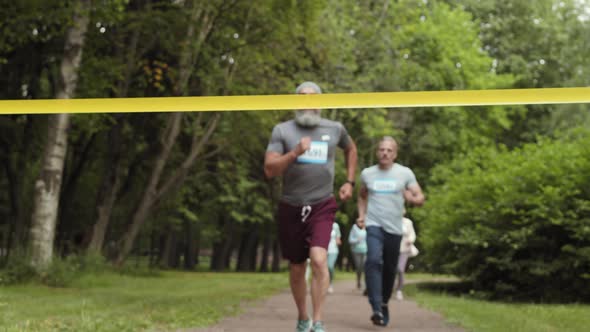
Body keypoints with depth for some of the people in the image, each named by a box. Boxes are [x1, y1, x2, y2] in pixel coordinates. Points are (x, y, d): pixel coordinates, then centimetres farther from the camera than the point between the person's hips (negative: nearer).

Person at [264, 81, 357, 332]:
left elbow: (351, 149, 26)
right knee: (297, 269, 10)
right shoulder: (282, 130, -3)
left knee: (319, 259, -22)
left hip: (322, 207, -1)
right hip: (291, 208, 1)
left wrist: (349, 182, 15)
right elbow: (269, 170, -11)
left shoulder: (335, 129, 3)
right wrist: (295, 152, -25)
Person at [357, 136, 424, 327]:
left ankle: (384, 303, 33)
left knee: (390, 269, 9)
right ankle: (376, 308, -28)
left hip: (394, 229, 1)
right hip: (374, 225, -1)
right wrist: (361, 215, 9)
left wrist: (412, 198, -21)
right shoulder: (367, 173, 6)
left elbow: (420, 198, 1)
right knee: (374, 261, -24)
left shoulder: (405, 173, 1)